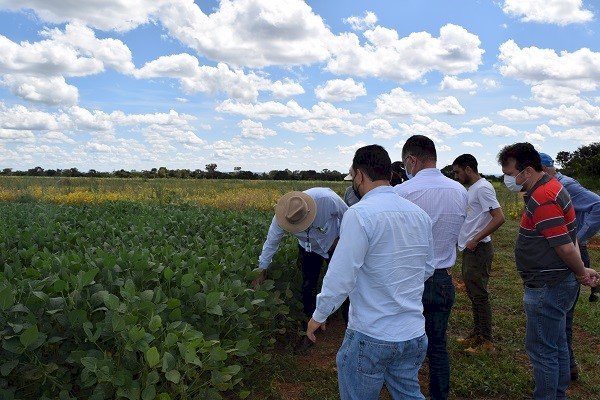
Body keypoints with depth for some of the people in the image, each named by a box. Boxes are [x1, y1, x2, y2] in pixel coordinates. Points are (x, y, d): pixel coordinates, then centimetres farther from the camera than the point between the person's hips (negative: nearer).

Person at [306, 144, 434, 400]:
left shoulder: (360, 214, -20)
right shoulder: (420, 215, 2)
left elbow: (341, 276, -19)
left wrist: (319, 315, -4)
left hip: (371, 338, -6)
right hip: (414, 335, 6)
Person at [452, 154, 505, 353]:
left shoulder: (482, 188, -16)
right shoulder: (472, 188, 15)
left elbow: (499, 218, -24)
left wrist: (476, 240, -23)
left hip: (478, 249, -10)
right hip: (469, 249, 10)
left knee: (479, 294, -1)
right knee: (472, 292, 16)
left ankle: (486, 341, 10)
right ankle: (477, 334, 28)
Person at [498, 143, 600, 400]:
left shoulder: (542, 199, -25)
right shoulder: (551, 187, 9)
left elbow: (565, 246, -24)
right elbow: (570, 237, 12)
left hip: (547, 289, -11)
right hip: (556, 285, 11)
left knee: (542, 351, 3)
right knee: (557, 346, 21)